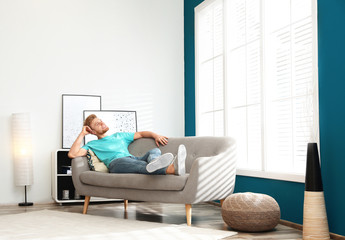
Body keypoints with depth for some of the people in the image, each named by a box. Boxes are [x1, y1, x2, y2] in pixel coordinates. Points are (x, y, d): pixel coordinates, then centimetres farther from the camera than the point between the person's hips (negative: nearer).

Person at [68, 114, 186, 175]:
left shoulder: (119, 136, 39)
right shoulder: (92, 145, 26)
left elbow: (141, 134, 36)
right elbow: (72, 154, 10)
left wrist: (155, 135, 15)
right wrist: (82, 134, 14)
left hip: (133, 159, 5)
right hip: (116, 163, -5)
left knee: (154, 151, -26)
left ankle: (155, 164, -68)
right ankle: (170, 169, -72)